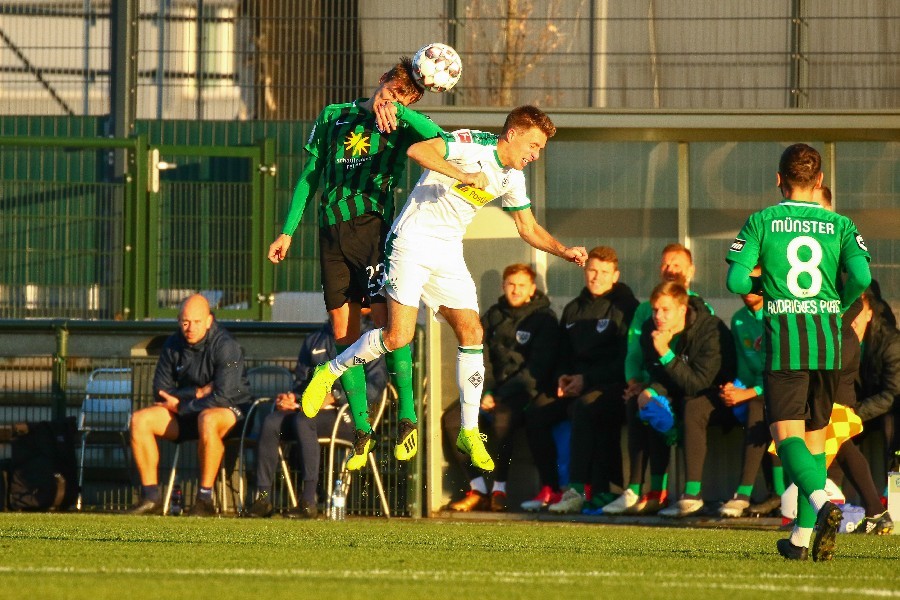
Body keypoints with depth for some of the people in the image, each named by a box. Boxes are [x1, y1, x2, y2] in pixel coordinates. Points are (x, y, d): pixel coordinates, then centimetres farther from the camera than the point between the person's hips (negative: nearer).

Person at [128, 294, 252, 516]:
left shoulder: (226, 346, -18)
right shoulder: (173, 346, 0)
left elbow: (222, 397, -24)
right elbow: (161, 392, 1)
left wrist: (181, 406, -16)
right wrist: (197, 393, -13)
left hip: (229, 411, -6)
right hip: (187, 412, 6)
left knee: (207, 419, -41)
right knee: (140, 419, -15)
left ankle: (205, 499, -34)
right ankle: (151, 497, -15)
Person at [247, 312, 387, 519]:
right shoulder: (314, 341, 23)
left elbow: (374, 386, -9)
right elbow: (300, 380, 26)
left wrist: (335, 397, -19)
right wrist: (290, 397, 3)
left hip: (351, 415, -6)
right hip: (311, 410, 6)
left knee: (303, 420, -34)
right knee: (271, 422, -22)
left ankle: (309, 502, -37)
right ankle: (263, 497, -24)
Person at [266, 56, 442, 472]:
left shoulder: (400, 126, 8)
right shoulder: (334, 117, 17)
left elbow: (435, 137, -15)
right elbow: (311, 176, 20)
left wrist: (393, 107, -19)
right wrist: (288, 231, 16)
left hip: (373, 225, -3)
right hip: (333, 231, 3)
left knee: (385, 315, -16)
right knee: (343, 330, 1)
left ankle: (407, 417, -6)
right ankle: (362, 430, 6)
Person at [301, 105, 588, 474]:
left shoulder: (512, 178, 9)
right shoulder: (471, 144, -14)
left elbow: (529, 229, 19)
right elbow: (417, 150, -27)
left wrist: (564, 252, 5)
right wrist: (463, 175, -32)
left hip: (448, 255, 7)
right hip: (412, 244, -7)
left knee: (471, 333, -4)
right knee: (398, 336, -15)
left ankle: (469, 432, 4)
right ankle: (329, 372, 9)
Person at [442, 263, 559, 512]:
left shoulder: (544, 319, -2)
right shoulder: (492, 317, 15)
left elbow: (537, 368, -10)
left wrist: (502, 396, -17)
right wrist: (485, 393, -8)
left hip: (525, 394, -6)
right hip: (492, 391, 6)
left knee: (502, 418, -37)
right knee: (452, 419, -19)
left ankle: (500, 490, -29)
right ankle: (477, 490, -17)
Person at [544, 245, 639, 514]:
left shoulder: (625, 308, -2)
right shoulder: (573, 310, 18)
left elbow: (627, 361, -10)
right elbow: (564, 354, 25)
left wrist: (587, 380, -16)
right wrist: (563, 377, 2)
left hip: (614, 386, -7)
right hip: (579, 384, 7)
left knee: (585, 406, -37)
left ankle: (577, 490, -40)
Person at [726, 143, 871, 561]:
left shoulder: (761, 222, 1)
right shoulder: (840, 225, 6)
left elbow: (736, 280, -6)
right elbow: (861, 275, -8)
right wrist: (838, 306, 12)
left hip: (784, 338, -3)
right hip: (828, 339, 3)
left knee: (788, 434, -8)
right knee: (815, 435, 14)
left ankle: (821, 503, -37)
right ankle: (803, 536, 14)